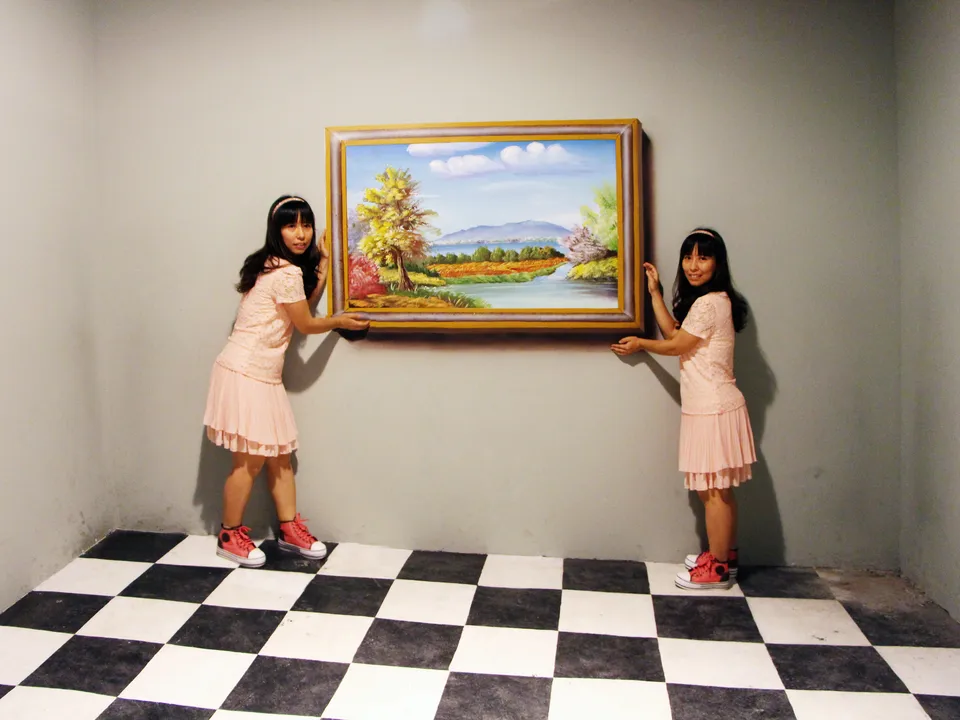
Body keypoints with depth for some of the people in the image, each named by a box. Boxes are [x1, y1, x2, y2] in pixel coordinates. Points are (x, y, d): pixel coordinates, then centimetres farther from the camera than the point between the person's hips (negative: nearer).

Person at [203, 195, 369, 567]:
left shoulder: (273, 265, 12)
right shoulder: (287, 273, -18)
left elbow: (304, 305, 17)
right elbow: (306, 324, -8)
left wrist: (322, 268, 10)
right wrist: (340, 322, 9)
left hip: (262, 375, 10)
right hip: (245, 374, -10)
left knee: (279, 453, 13)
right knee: (249, 460, 0)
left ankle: (289, 529, 23)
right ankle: (230, 536, 17)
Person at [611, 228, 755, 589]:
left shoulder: (709, 303, -17)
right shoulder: (710, 300, 14)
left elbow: (676, 345, -9)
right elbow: (673, 332, 13)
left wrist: (640, 344, 8)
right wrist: (655, 293, 13)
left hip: (713, 409, -10)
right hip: (709, 406, 10)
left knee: (712, 490, -1)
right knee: (718, 488, 17)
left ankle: (718, 568, 9)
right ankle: (725, 554, 29)